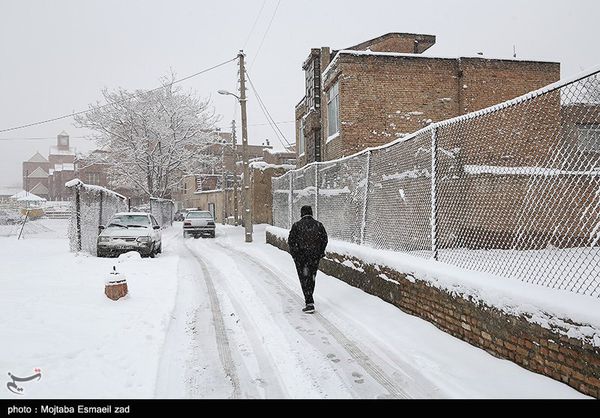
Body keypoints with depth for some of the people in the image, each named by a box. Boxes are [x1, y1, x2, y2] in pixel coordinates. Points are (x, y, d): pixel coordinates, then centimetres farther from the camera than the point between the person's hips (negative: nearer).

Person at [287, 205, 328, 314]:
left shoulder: (297, 225, -8)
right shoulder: (319, 225, 0)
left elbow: (291, 241, -7)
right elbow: (324, 239, 2)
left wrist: (294, 253, 7)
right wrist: (320, 253, 12)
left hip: (301, 256, -3)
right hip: (315, 256, 3)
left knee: (304, 279, 2)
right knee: (312, 278, 19)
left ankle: (310, 304, -6)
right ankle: (309, 299, 33)